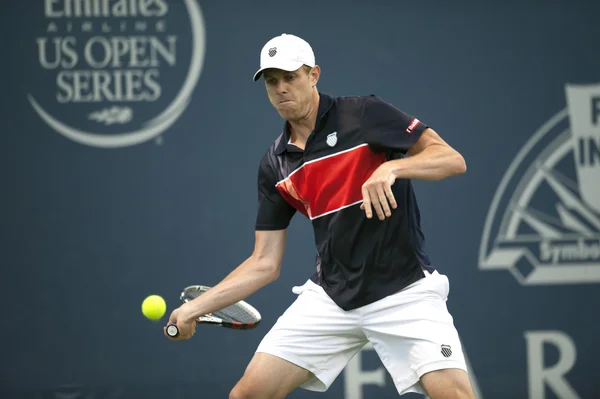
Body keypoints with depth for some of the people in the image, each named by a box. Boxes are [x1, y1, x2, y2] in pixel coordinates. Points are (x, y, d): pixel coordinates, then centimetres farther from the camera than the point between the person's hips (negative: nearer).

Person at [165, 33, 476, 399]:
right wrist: (196, 308, 0)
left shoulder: (365, 114, -7)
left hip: (404, 289, -4)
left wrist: (391, 167, -29)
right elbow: (265, 264, 8)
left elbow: (453, 160, -11)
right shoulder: (275, 166, 7)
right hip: (331, 296, 5)